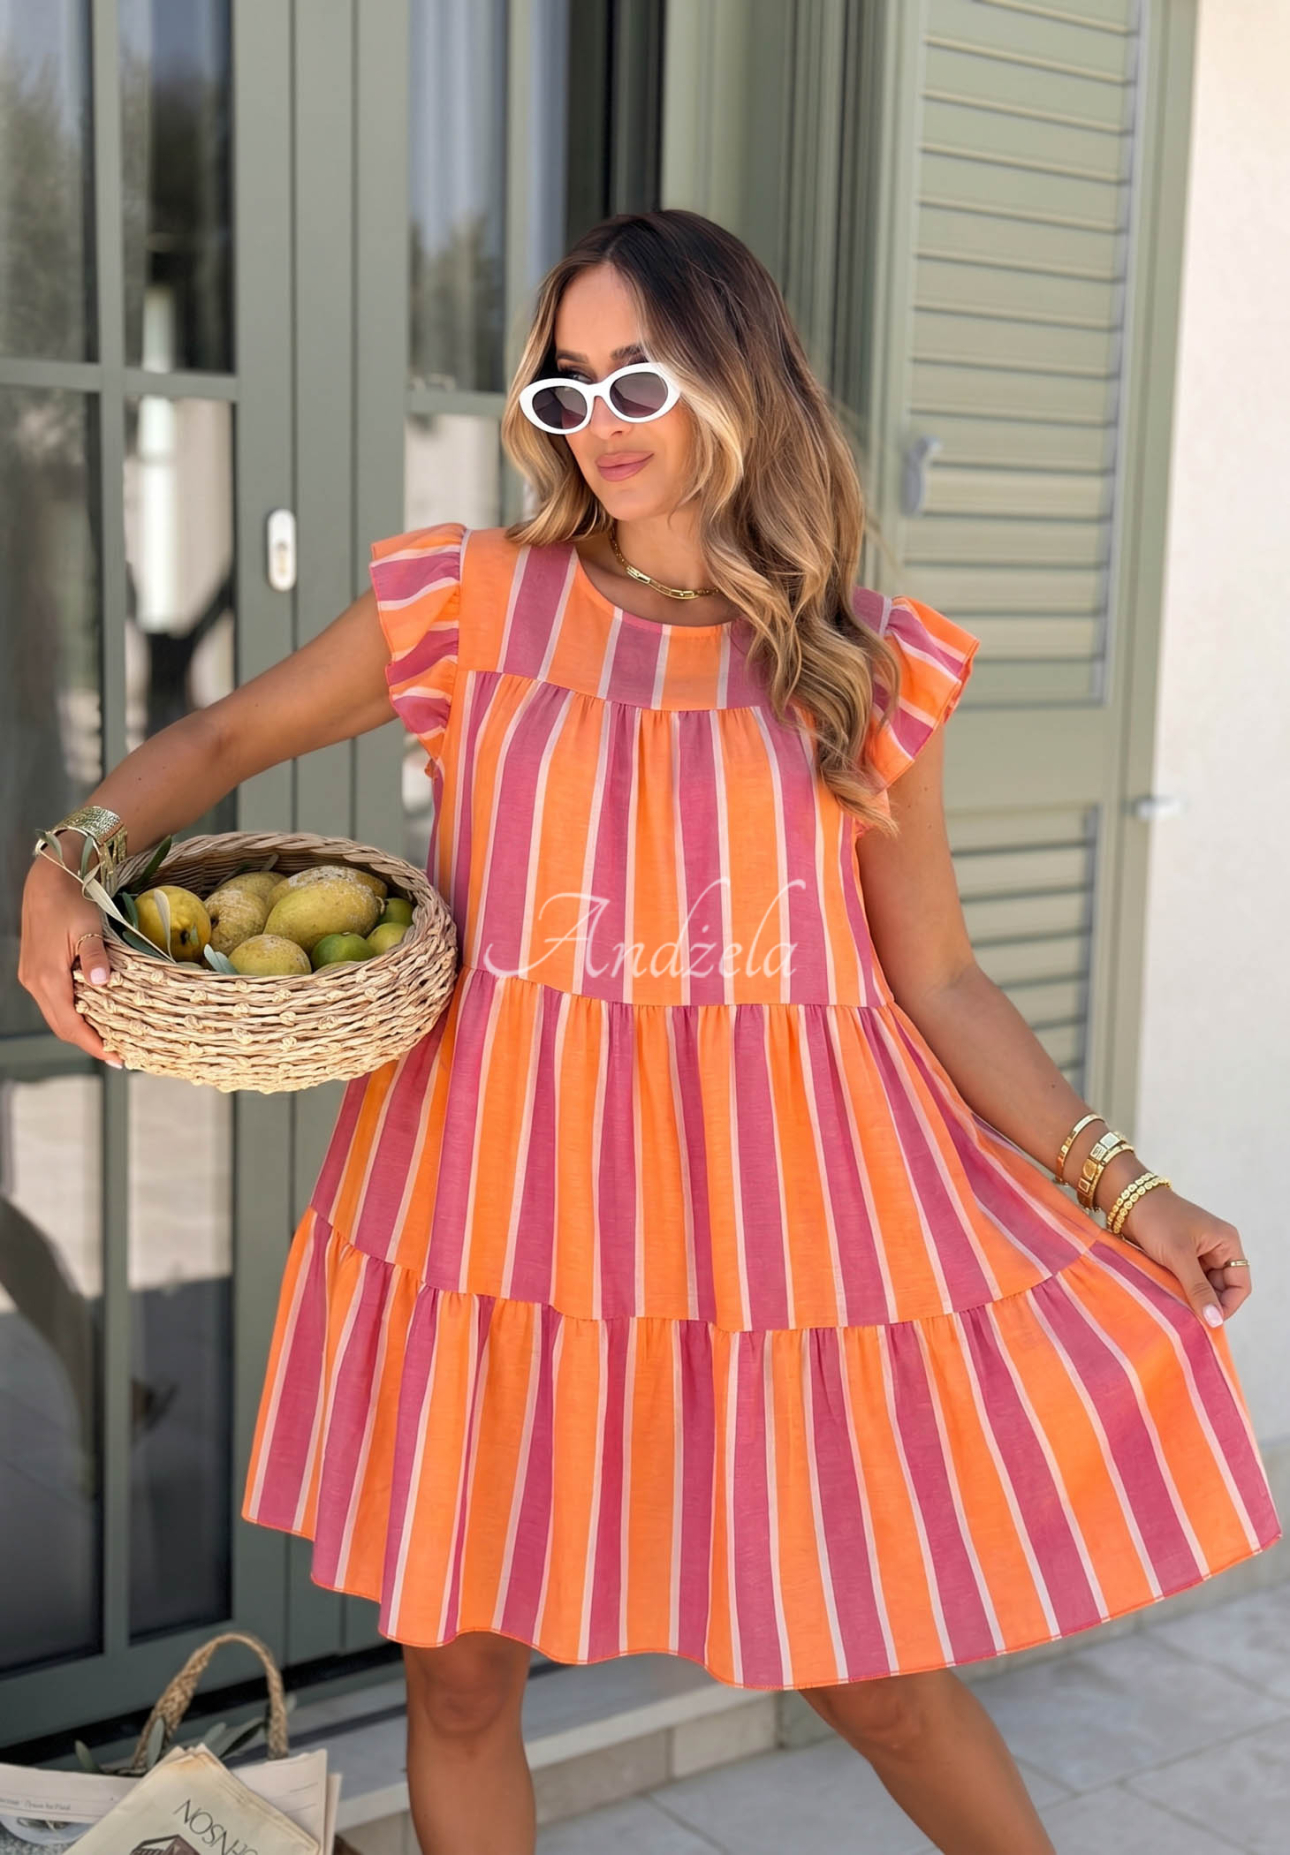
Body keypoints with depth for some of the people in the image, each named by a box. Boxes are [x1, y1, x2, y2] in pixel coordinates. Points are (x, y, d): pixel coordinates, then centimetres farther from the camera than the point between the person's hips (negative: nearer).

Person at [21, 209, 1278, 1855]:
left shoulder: (864, 667, 3)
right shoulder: (472, 602, 2)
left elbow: (939, 982, 6)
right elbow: (221, 740, 11)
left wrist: (1116, 1187, 2)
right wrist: (65, 865, -7)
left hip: (769, 1205, 0)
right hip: (507, 1193, 1)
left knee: (865, 1662, 10)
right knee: (459, 1660, 11)